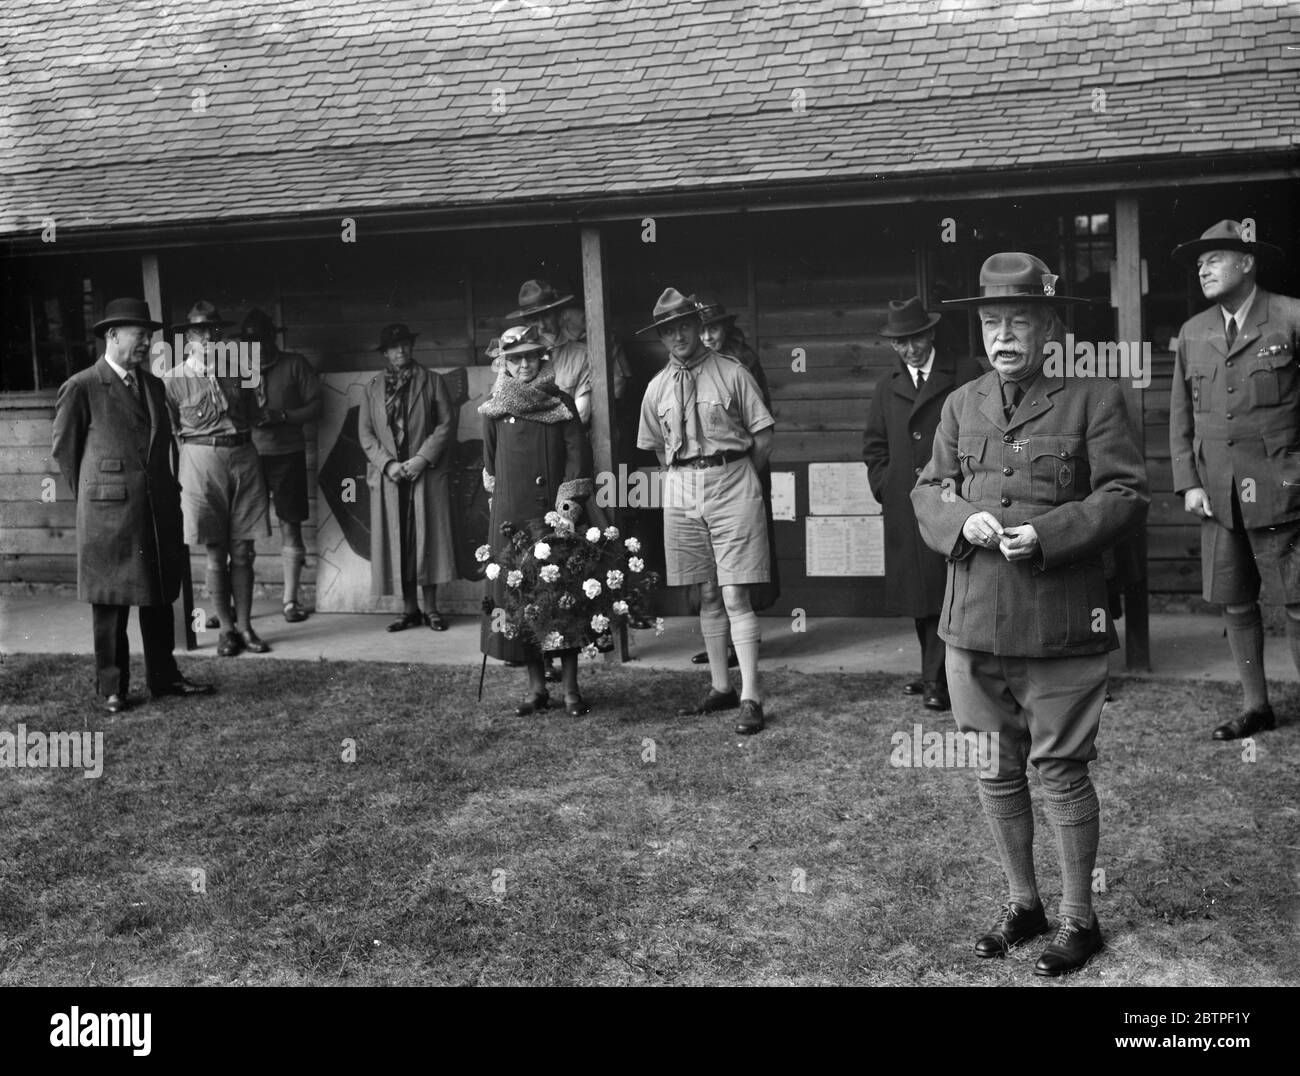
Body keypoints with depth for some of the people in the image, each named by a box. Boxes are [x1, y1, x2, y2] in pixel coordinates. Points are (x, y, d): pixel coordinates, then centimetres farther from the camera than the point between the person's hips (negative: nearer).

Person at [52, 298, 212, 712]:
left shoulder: (153, 385, 13)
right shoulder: (81, 388, -6)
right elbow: (64, 449, 1)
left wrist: (166, 490, 16)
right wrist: (90, 495, 6)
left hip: (158, 508, 6)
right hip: (109, 514, -6)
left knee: (159, 597, 11)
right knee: (111, 603, 2)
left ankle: (164, 677, 21)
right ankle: (112, 688, 12)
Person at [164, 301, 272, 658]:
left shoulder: (236, 369, 8)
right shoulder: (174, 379, -2)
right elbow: (168, 431, 3)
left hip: (243, 457, 3)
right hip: (202, 459, -3)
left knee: (242, 552, 5)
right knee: (216, 554, 1)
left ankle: (244, 626, 12)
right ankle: (226, 628, 11)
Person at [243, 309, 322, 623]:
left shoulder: (294, 364, 3)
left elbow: (315, 406, 0)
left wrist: (282, 416, -13)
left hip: (287, 454, -1)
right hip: (248, 454, 1)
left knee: (290, 525, 3)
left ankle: (290, 599, 11)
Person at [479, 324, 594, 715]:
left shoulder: (561, 403, 3)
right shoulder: (495, 408, 8)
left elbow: (578, 453, -2)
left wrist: (570, 503, -11)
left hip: (556, 511, -2)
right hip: (512, 514, 2)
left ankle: (570, 687, 3)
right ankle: (536, 687, 8)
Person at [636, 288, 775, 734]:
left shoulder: (732, 374, -4)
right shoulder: (658, 387, 8)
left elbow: (763, 437, -1)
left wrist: (736, 476, 3)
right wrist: (685, 476, 12)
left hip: (733, 488, -4)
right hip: (681, 494, 4)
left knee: (735, 596, -8)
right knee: (708, 595, 10)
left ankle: (750, 698, -5)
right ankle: (721, 688, 20)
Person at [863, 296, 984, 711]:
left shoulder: (965, 374, 2)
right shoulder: (887, 385, 16)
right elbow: (874, 445, 20)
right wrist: (884, 487, 7)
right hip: (902, 505, 4)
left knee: (945, 587, -9)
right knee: (917, 590, 7)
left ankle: (937, 680, -6)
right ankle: (934, 672, 17)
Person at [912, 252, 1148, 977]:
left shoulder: (1094, 400, -2)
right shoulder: (961, 405, 12)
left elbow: (1127, 495, -6)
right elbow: (927, 492, 13)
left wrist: (1046, 534, -18)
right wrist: (962, 520, -9)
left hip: (1061, 626, -4)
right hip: (975, 624, 5)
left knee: (1062, 772, 4)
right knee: (998, 772, 13)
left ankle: (1079, 920, 20)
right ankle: (1024, 904, 31)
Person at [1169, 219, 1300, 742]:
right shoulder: (1192, 333, 11)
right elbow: (1180, 415, 13)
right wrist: (1187, 482, 4)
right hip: (1217, 493, 5)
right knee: (1234, 604, 10)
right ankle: (1255, 705, 23)